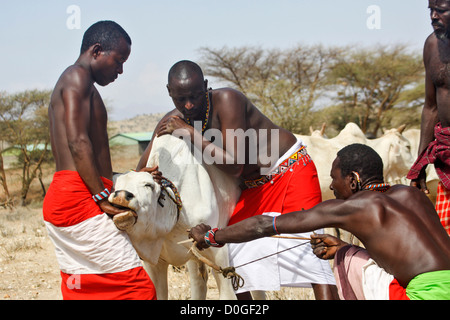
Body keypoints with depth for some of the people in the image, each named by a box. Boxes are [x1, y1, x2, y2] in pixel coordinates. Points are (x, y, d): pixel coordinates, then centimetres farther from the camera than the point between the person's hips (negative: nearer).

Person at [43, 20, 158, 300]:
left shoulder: (70, 85, 27)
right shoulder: (78, 77, -4)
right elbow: (78, 143, -17)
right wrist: (102, 196, -19)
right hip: (80, 198, -10)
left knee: (80, 289, 9)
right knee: (138, 287, -12)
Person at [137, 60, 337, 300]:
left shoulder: (227, 100, -26)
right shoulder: (172, 122, -7)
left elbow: (234, 166, -31)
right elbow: (142, 172, -1)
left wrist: (190, 133, -32)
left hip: (290, 170, -7)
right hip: (252, 186, 7)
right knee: (230, 250, 4)